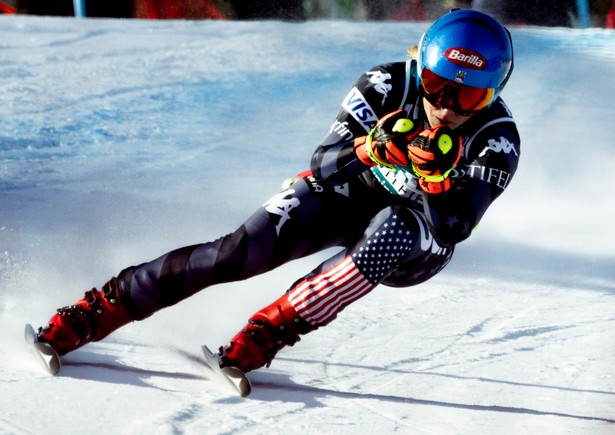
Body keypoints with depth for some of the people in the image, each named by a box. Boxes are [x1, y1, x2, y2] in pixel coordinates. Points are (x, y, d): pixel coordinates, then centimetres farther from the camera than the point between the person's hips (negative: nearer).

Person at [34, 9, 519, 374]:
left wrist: (435, 175, -48)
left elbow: (455, 226, -30)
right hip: (347, 194, 1)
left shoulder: (495, 140, -23)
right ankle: (99, 309, -16)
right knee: (248, 250, -21)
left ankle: (269, 330, -33)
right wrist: (370, 149, -40)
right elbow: (324, 164, -21)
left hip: (416, 245, -1)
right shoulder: (387, 87, -21)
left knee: (388, 231, -37)